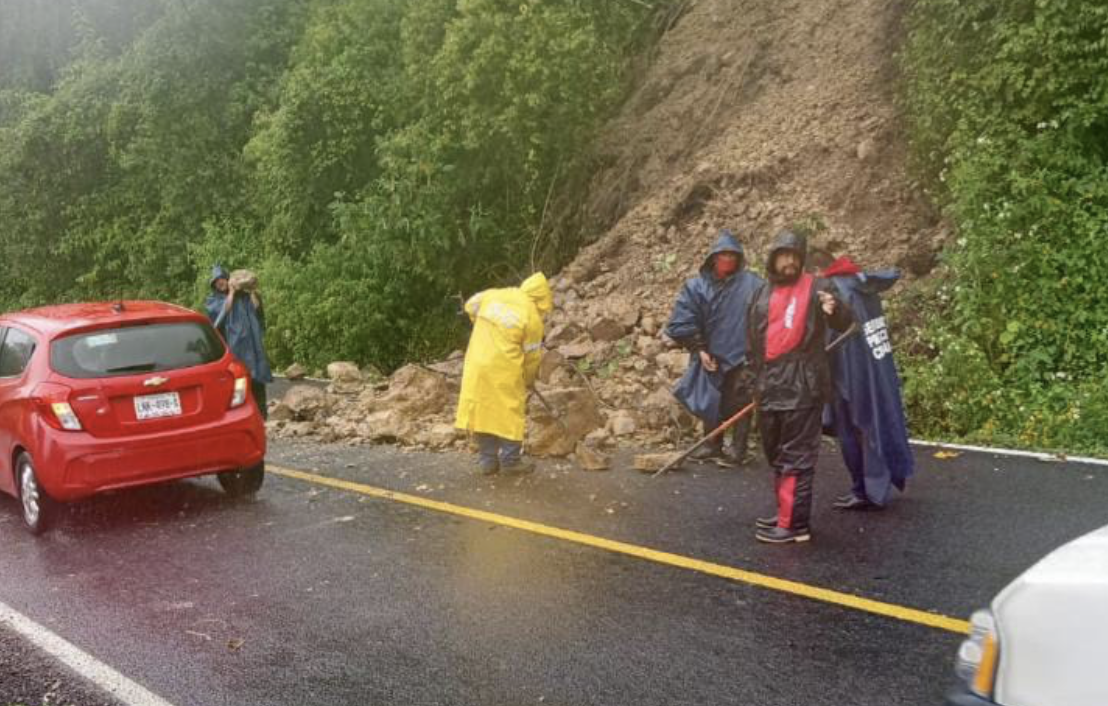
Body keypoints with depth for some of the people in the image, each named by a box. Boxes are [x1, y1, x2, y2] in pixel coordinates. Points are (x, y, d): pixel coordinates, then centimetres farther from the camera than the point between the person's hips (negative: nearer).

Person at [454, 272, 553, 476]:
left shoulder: (494, 295, 5)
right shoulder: (533, 318, -6)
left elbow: (471, 306, 21)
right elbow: (532, 356, 1)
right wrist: (529, 380, 19)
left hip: (477, 365, 5)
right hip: (504, 370, -5)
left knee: (483, 410, 12)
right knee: (510, 411, 8)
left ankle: (487, 460, 18)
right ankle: (510, 459, 13)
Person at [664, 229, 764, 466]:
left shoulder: (751, 284, -10)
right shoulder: (698, 286, -2)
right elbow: (684, 322, -1)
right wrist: (699, 349, -7)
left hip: (741, 357, -4)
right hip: (710, 357, 4)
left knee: (739, 403, 3)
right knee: (710, 402, 15)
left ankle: (737, 448, 14)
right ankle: (712, 444, 29)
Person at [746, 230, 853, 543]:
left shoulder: (816, 288, -4)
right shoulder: (762, 294, 13)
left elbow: (845, 323, -15)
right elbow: (753, 338, 21)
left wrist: (834, 309, -38)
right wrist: (758, 378, 16)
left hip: (802, 386, -7)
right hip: (770, 387, 7)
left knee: (796, 455, -7)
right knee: (776, 453, 17)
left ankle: (795, 523, -4)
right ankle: (786, 512, 30)